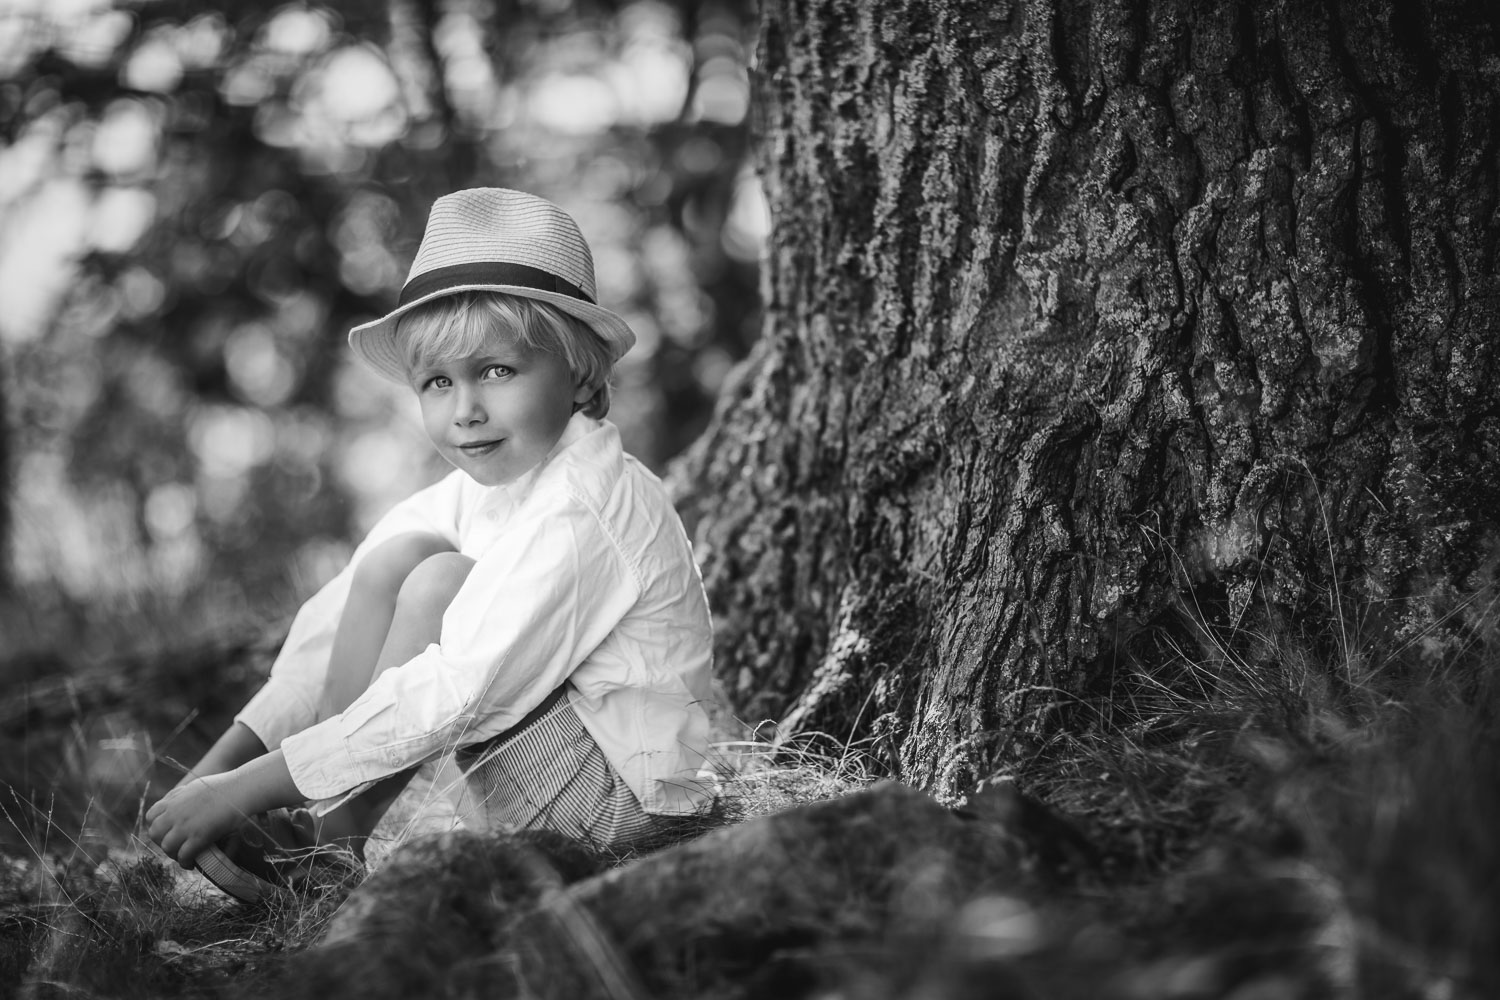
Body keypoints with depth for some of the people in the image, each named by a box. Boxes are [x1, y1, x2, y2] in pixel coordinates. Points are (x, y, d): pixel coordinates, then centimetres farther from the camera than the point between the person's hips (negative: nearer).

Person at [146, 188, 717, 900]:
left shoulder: (580, 514, -24)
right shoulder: (471, 492, 2)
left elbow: (454, 695, -30)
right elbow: (340, 622, -1)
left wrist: (245, 788, -28)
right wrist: (215, 768, -11)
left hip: (622, 793, -8)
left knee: (439, 582, -21)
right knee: (395, 556, -5)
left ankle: (334, 837, -9)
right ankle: (323, 816, -6)